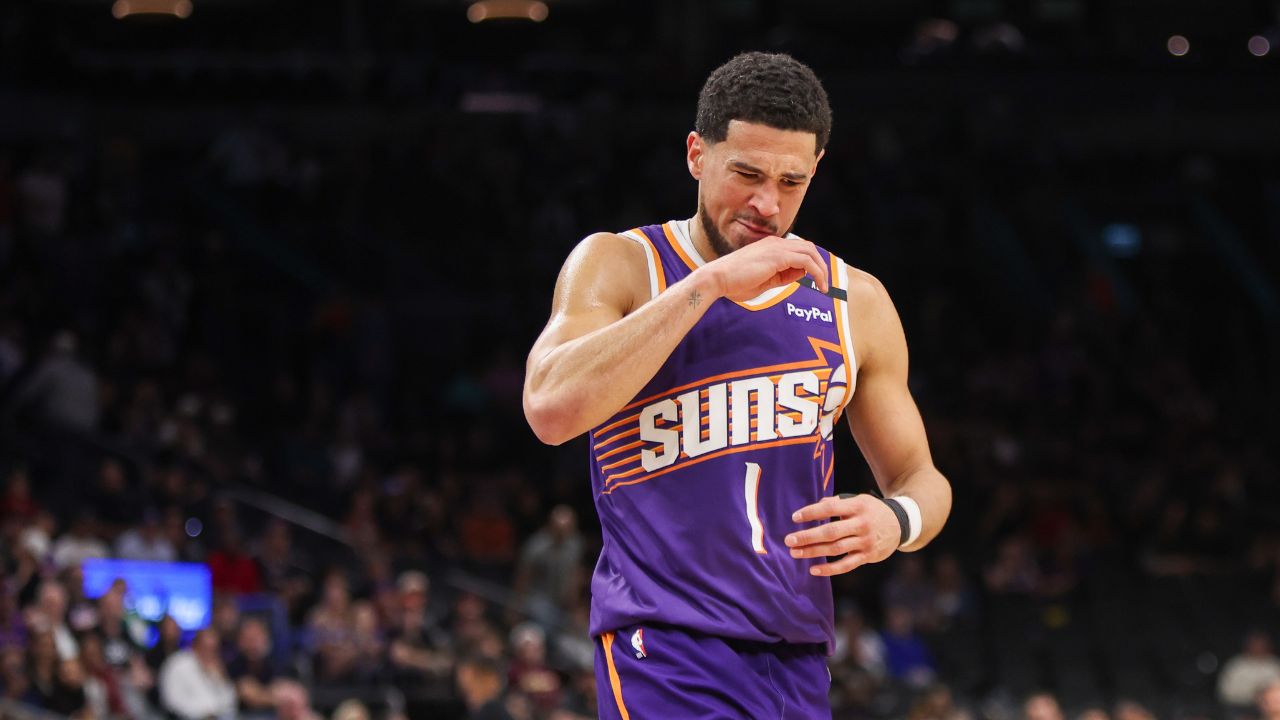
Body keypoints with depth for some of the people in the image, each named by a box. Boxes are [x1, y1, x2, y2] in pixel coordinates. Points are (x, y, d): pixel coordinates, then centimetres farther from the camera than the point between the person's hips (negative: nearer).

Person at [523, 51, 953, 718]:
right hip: (666, 646, -5)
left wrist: (896, 522, -8)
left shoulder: (854, 300, 11)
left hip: (800, 656, 5)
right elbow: (551, 409, -19)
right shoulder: (621, 264, 0)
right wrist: (711, 282, -19)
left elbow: (921, 480, 18)